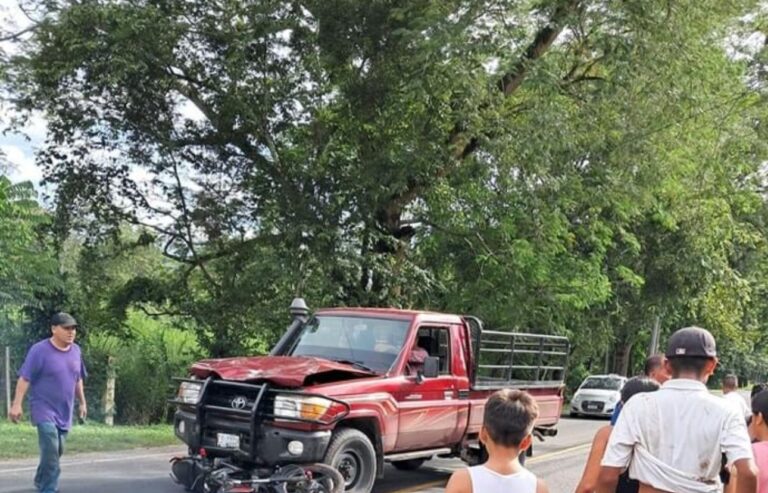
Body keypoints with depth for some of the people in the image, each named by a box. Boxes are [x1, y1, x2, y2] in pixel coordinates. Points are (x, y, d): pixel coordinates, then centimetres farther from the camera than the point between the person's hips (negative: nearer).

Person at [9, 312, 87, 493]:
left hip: (64, 412, 6)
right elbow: (24, 378, -14)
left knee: (57, 451, 15)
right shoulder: (39, 350, -12)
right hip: (44, 410, -6)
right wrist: (17, 404, -19)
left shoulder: (76, 350, 6)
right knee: (50, 451, -16)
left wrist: (82, 402, 20)